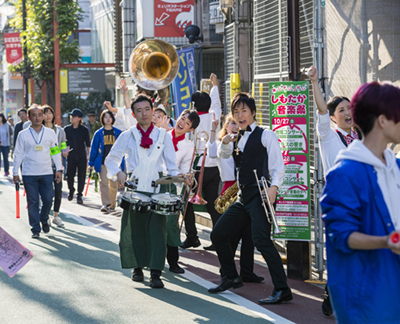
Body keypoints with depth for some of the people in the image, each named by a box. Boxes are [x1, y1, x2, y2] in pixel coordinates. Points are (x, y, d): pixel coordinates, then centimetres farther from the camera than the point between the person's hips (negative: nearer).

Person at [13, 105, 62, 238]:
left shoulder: (50, 133, 6)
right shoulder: (23, 134, 2)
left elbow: (56, 152, 10)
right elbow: (18, 154, 7)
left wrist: (58, 169, 5)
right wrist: (15, 173, 5)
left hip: (46, 173, 1)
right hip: (29, 174, -1)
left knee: (48, 199, -2)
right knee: (33, 202, 0)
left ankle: (44, 219, 26)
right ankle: (35, 229, 8)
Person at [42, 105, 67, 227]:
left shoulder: (59, 130, 10)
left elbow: (63, 147, 14)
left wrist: (64, 152, -7)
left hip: (56, 164, 2)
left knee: (58, 191, -3)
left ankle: (56, 216, 13)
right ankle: (46, 217, 12)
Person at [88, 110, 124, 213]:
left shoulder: (118, 133, 6)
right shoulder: (99, 133, 5)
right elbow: (93, 149, 7)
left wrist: (122, 163, 4)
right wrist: (91, 163, 5)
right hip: (102, 163, -1)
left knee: (114, 184, 6)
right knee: (104, 183, -10)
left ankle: (112, 204, 19)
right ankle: (105, 204, -15)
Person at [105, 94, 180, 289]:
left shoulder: (163, 136, 12)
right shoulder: (127, 136, 9)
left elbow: (171, 164, 12)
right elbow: (111, 159, 10)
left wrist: (176, 176, -8)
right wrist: (118, 173, -10)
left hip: (156, 189, 0)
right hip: (134, 188, 1)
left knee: (157, 229, -10)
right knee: (134, 230, 4)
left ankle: (155, 274, -11)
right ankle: (137, 268, 20)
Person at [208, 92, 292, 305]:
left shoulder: (265, 135, -2)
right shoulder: (236, 138, 19)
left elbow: (278, 165, -7)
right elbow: (223, 155, 4)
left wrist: (274, 187, -24)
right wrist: (226, 143, -18)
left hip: (260, 195, -8)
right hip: (243, 197, 8)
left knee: (261, 240, -21)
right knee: (218, 234, 10)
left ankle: (282, 290, -20)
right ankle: (231, 278, 27)